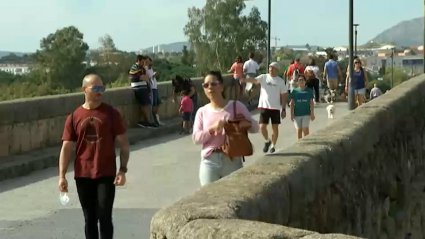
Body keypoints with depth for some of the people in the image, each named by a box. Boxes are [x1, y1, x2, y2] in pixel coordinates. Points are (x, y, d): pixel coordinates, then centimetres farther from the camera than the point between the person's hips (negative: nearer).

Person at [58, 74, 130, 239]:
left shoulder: (111, 113, -2)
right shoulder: (74, 117, 2)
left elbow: (123, 143, -1)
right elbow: (66, 148, 1)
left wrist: (123, 170, -10)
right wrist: (62, 176, -6)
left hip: (106, 175, -2)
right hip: (83, 176, 2)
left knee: (104, 217, -4)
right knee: (89, 219, 10)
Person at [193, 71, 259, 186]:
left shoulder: (236, 106, 3)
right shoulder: (202, 111, 9)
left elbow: (255, 127, 4)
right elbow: (196, 137, 0)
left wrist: (243, 124, -18)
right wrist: (212, 129, -17)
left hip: (232, 160, -1)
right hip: (209, 161, 1)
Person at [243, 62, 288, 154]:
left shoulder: (280, 81, 1)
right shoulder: (263, 77, 1)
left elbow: (284, 96, 4)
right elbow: (254, 80, -17)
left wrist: (284, 109, 0)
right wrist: (243, 79, -37)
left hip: (275, 107, 0)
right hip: (264, 106, 0)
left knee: (275, 128, 4)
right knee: (262, 126, -5)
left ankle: (273, 145, 22)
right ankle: (267, 141, 22)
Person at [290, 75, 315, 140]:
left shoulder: (309, 91, 4)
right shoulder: (294, 91, 4)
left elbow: (311, 102, 5)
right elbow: (292, 103, 4)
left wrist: (312, 113, 0)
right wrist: (292, 114, -1)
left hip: (306, 113, -1)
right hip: (297, 114, 1)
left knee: (306, 130, -9)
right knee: (299, 130, 6)